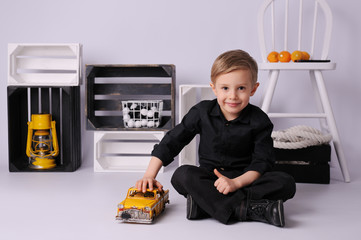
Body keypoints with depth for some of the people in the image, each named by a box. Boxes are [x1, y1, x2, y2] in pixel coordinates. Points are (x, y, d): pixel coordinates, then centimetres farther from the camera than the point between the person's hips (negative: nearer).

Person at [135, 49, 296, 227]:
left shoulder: (259, 121, -6)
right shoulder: (202, 112, -3)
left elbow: (262, 162, -9)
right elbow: (171, 141, 0)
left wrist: (236, 182, -27)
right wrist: (149, 176, -9)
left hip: (245, 178, 0)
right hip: (208, 177, 1)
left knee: (286, 183, -26)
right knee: (182, 175, -30)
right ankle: (249, 210, -37)